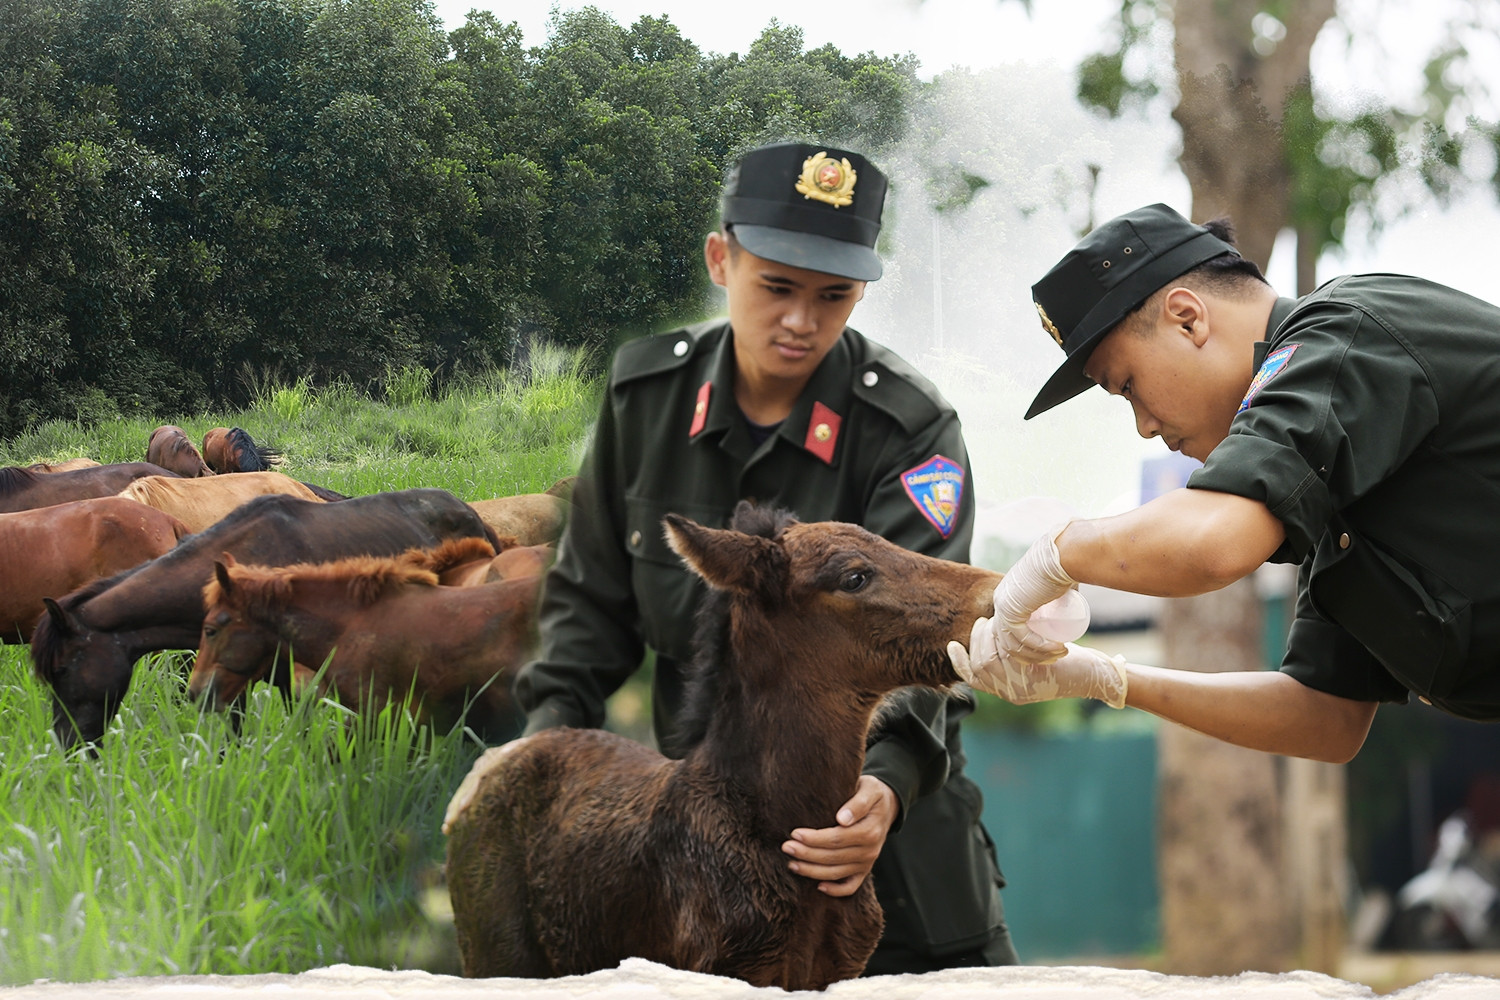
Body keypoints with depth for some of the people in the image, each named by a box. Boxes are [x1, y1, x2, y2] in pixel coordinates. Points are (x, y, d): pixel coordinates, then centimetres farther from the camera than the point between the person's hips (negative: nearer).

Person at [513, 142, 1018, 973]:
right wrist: (549, 735, -8)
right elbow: (592, 596, 7)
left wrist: (888, 785, -45)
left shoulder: (909, 432, -16)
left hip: (883, 808, -2)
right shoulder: (647, 392, -4)